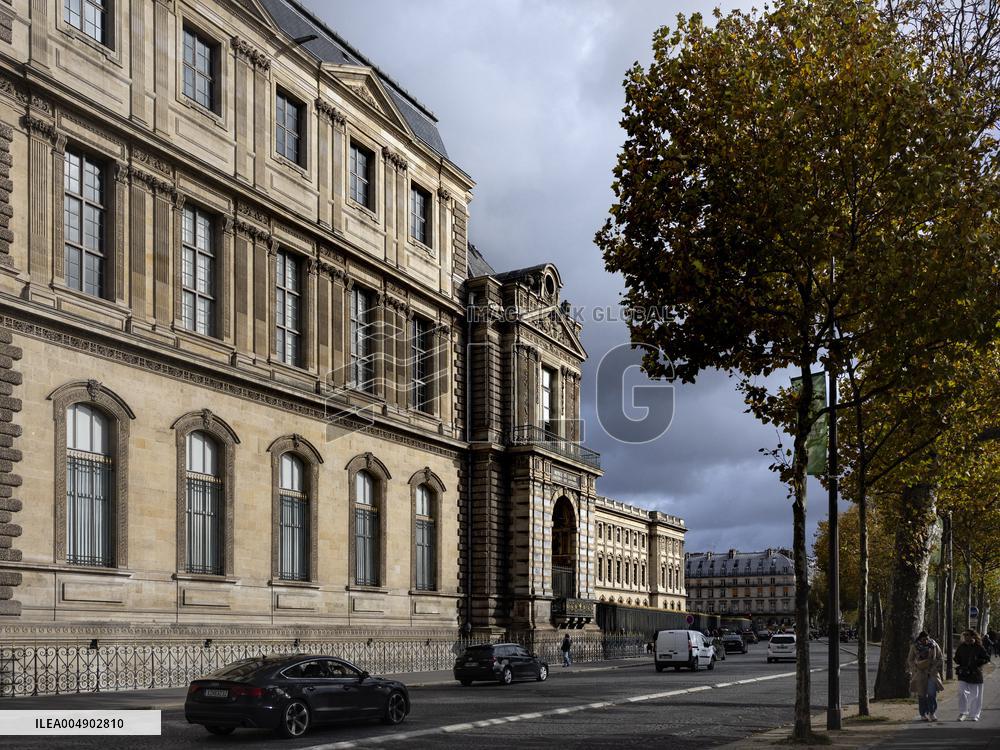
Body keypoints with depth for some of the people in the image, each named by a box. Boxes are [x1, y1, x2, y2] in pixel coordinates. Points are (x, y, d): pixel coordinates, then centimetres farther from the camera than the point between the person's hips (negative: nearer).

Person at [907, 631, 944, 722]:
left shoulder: (934, 646, 0)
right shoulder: (914, 647, -1)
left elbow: (940, 658, 7)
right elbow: (910, 660, 5)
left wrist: (935, 668, -5)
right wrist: (916, 668, -10)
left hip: (932, 673, 0)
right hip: (919, 674, 0)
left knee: (932, 693, -11)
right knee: (921, 695, 2)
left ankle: (932, 713, 0)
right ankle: (923, 714, 12)